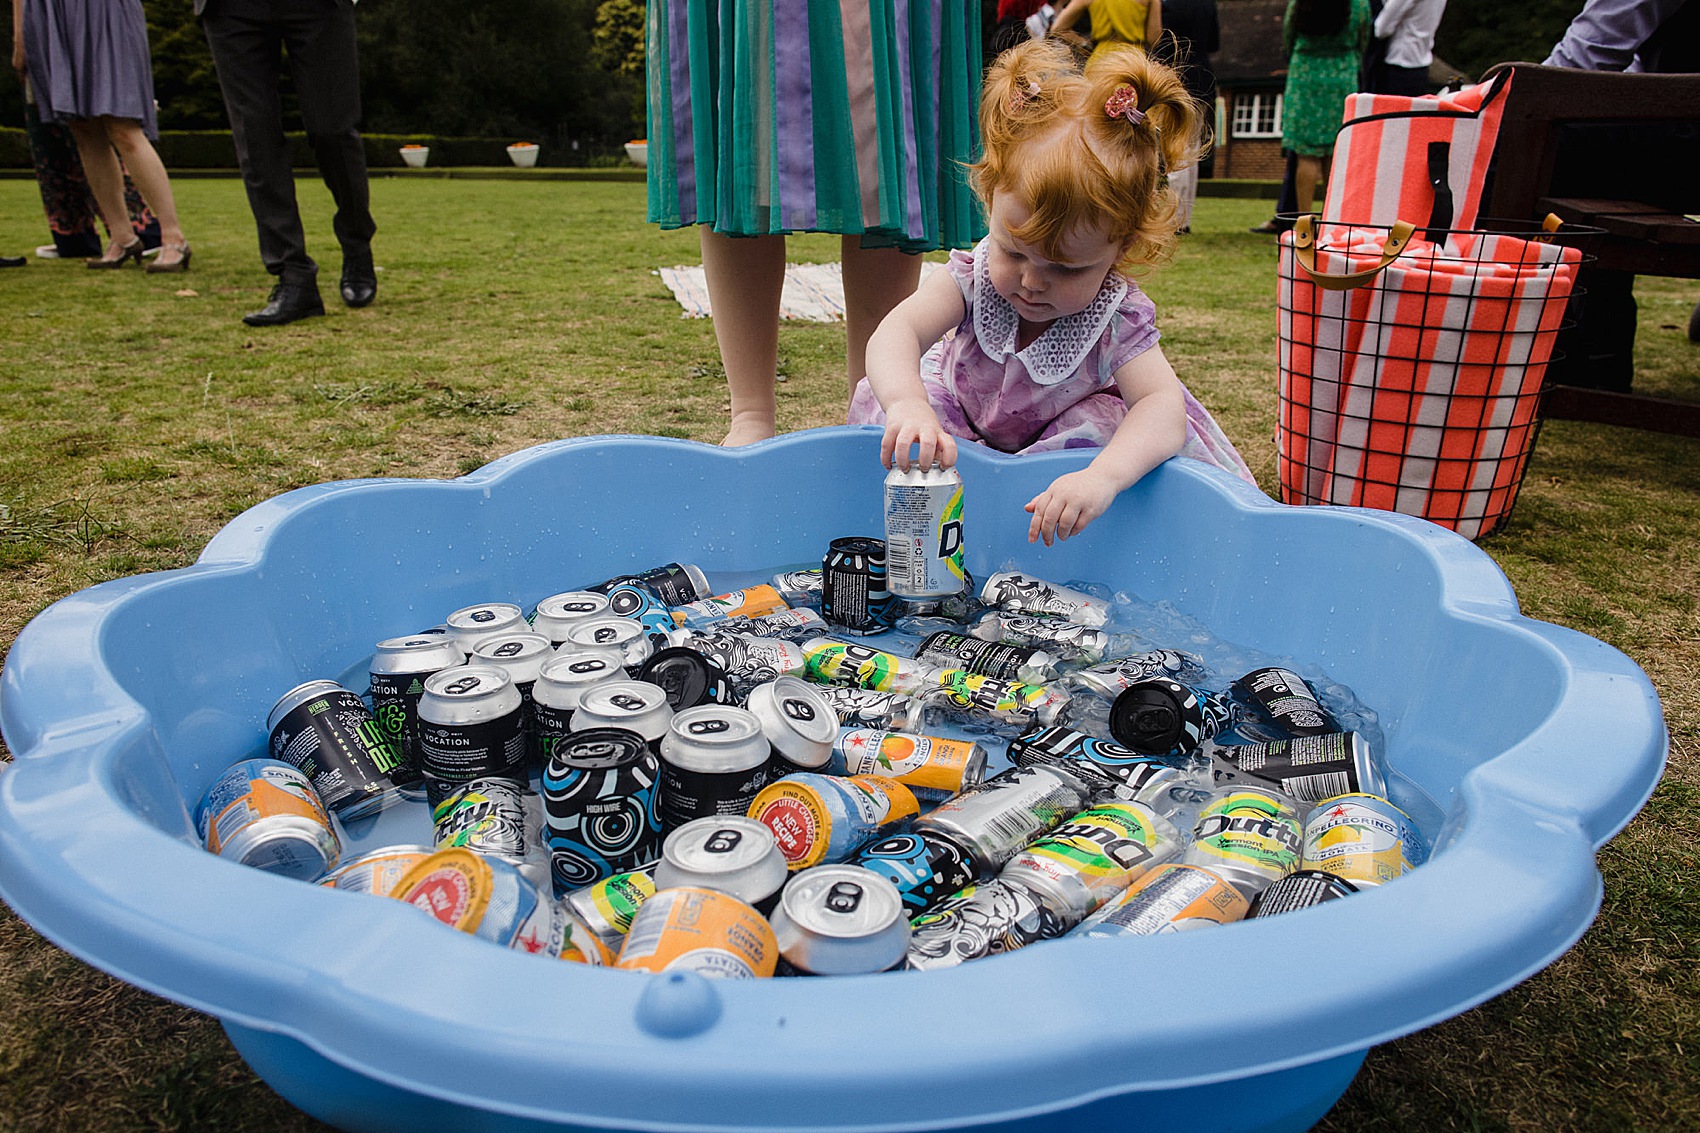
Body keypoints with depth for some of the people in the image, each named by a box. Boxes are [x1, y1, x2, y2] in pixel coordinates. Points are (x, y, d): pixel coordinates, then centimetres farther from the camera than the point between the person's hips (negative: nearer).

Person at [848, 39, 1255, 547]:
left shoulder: (1118, 319, -29)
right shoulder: (973, 276, -27)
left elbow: (1163, 407, -40)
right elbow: (896, 332, -42)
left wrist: (1102, 477, -62)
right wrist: (907, 403, -66)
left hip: (1062, 436, -1)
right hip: (962, 426, 2)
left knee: (1106, 423, -33)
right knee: (881, 398, -22)